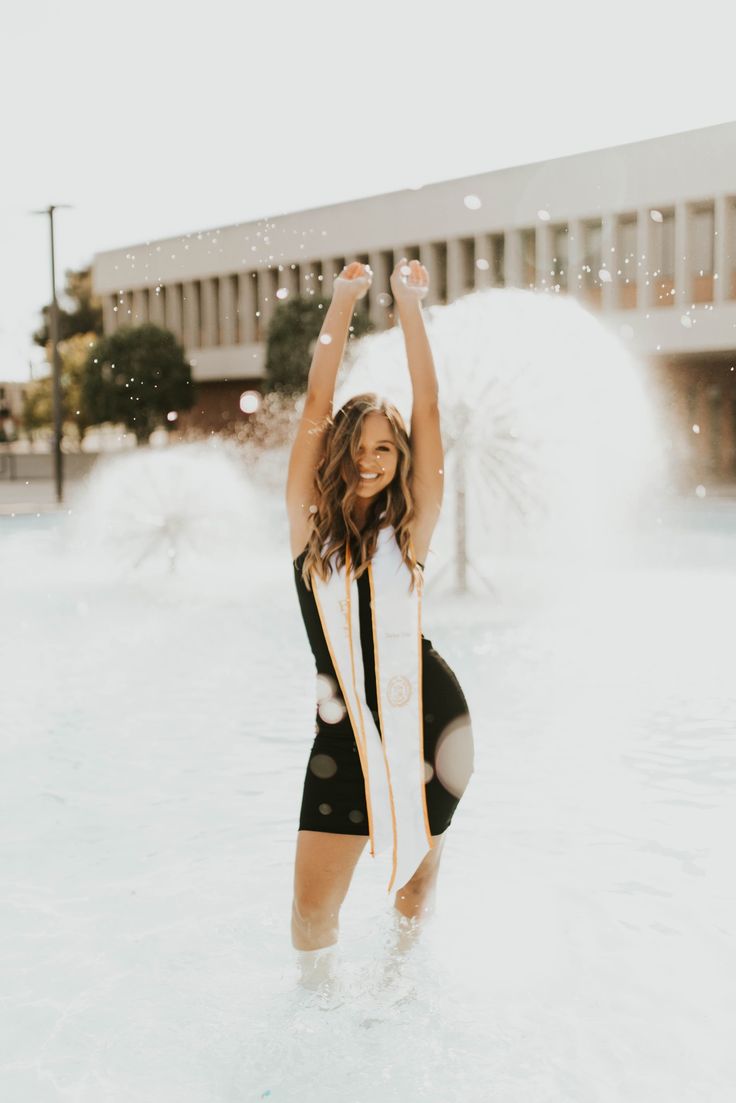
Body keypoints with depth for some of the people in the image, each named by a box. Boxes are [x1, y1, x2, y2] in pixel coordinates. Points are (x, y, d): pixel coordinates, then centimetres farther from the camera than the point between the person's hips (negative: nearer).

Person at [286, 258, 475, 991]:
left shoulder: (410, 526, 0)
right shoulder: (310, 523, 0)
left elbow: (428, 408, -3)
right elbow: (316, 404, -4)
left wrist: (410, 304, -2)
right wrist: (343, 301, -5)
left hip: (429, 719, 1)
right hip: (346, 730, -1)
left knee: (419, 878, 18)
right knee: (312, 911, -2)